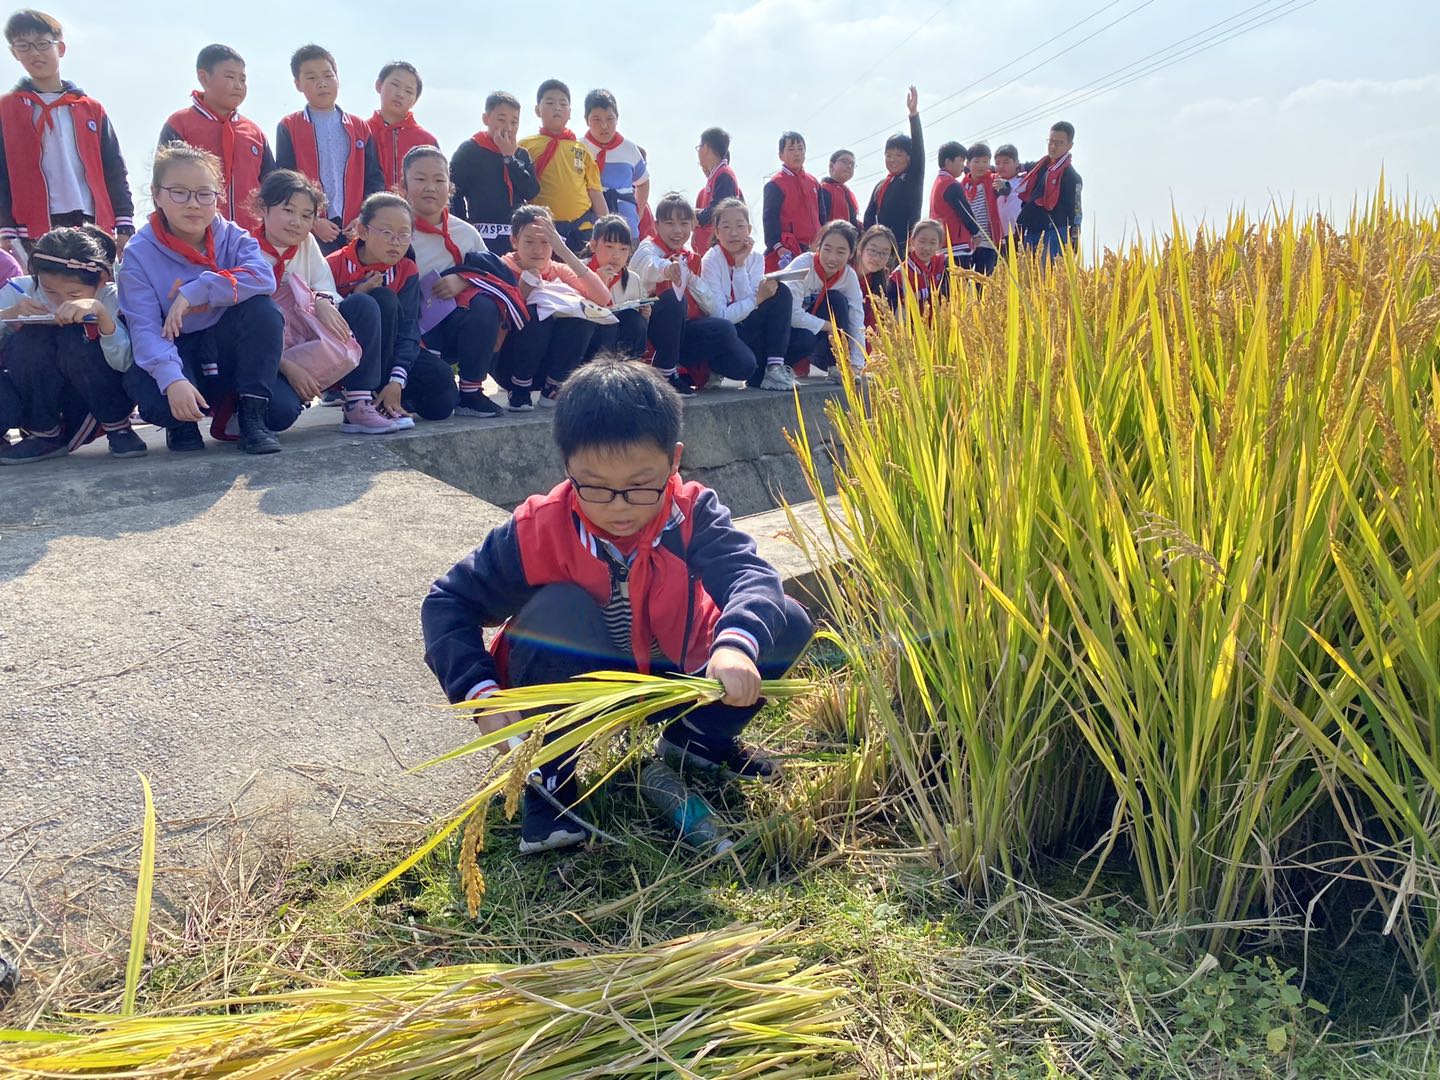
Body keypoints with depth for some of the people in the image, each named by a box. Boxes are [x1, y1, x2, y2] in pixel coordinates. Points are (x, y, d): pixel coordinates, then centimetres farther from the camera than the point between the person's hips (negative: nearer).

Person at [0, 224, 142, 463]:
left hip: (102, 398, -2)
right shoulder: (22, 291, -12)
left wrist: (101, 312, -42)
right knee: (27, 338, -24)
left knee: (74, 336, -28)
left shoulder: (111, 298, -17)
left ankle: (117, 427, -10)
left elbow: (126, 363, -29)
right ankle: (45, 434, -9)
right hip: (39, 400, 3)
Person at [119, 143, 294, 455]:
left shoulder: (233, 238, -5)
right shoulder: (139, 254, -10)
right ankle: (183, 423, 0)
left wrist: (194, 292, -32)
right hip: (176, 355, 0)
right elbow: (145, 327, -22)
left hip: (225, 353, 0)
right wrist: (172, 379, -40)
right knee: (141, 384, -33)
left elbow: (264, 277, -27)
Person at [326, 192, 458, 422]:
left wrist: (397, 380, -27)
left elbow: (408, 329, -13)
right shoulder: (335, 265, -11)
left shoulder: (407, 271, -3)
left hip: (389, 353, 3)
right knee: (384, 299, -29)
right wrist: (356, 298, -28)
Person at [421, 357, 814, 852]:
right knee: (556, 609, -34)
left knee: (788, 623, -15)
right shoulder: (538, 531, -22)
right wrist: (481, 693, -28)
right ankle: (548, 780, -16)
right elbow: (448, 603, -14)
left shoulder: (693, 513, -18)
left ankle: (699, 737, 10)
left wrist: (735, 644, -57)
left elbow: (749, 573, -34)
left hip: (678, 676, 3)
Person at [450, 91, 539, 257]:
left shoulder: (522, 154, 15)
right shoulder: (469, 150, 2)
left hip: (518, 235, 5)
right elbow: (454, 194, -2)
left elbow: (532, 192, 1)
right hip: (484, 236, -5)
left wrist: (510, 157, -3)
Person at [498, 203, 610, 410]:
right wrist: (526, 283, -23)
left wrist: (564, 250, -20)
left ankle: (553, 387, -7)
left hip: (547, 362, 3)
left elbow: (603, 299, -16)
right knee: (536, 312, -29)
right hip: (508, 364, -3)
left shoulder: (559, 270, 3)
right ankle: (519, 390, -13)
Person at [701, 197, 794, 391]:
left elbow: (750, 308, -14)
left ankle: (775, 366, -18)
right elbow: (721, 316, -21)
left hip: (746, 327, 4)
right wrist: (758, 297, -28)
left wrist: (740, 264, -17)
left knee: (781, 293, -17)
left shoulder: (755, 258, 0)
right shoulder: (710, 261, -13)